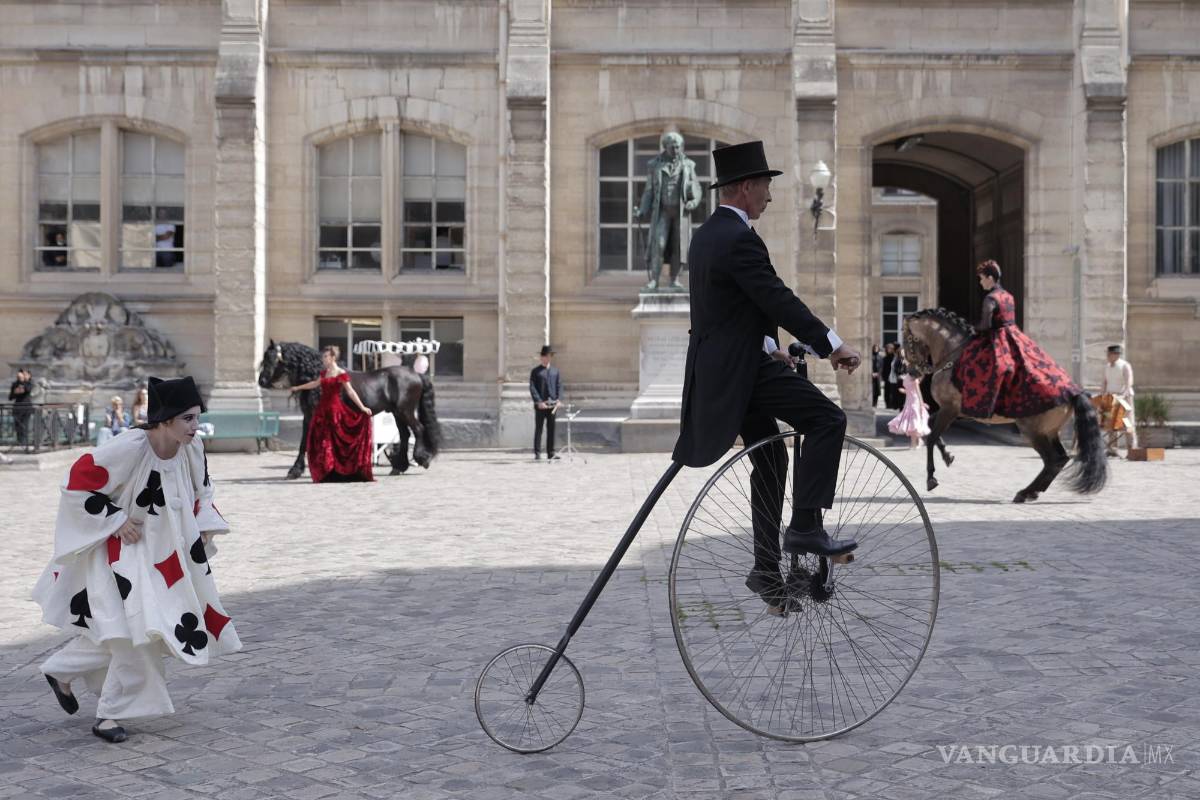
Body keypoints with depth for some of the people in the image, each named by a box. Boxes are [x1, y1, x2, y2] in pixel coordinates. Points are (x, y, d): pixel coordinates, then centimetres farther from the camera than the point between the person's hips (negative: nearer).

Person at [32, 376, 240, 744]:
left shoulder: (192, 448, -9)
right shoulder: (128, 449, -29)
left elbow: (201, 489, 12)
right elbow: (77, 481, -21)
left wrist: (203, 523, -2)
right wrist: (116, 521, -21)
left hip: (160, 552, 7)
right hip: (118, 551, -7)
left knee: (123, 632, 14)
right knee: (134, 631, -9)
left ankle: (62, 671, 39)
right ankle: (110, 713, 11)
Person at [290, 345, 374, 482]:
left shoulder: (341, 374, -8)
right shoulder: (324, 373, 13)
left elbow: (350, 392, -12)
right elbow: (315, 384, 31)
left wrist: (362, 407, -18)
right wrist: (298, 388, 41)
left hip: (334, 409, -7)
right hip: (322, 409, 7)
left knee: (334, 440, -5)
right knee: (320, 441, 4)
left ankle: (335, 473, 0)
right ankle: (324, 472, 10)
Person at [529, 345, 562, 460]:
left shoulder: (555, 371, 15)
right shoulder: (535, 371, 3)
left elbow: (559, 386, 13)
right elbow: (532, 388, -3)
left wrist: (558, 400, -2)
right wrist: (539, 402, -13)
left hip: (553, 404, 3)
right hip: (540, 405, -3)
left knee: (551, 429, 5)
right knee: (538, 429, -2)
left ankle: (551, 453, 8)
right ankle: (537, 453, 0)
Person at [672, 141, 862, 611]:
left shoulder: (706, 234, 16)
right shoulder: (740, 239, -16)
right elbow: (779, 300, -20)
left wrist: (768, 348, 24)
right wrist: (832, 345, -15)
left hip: (720, 365, 11)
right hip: (741, 368, -10)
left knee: (770, 464, 15)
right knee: (827, 419, -12)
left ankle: (767, 571, 19)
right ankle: (805, 527, -12)